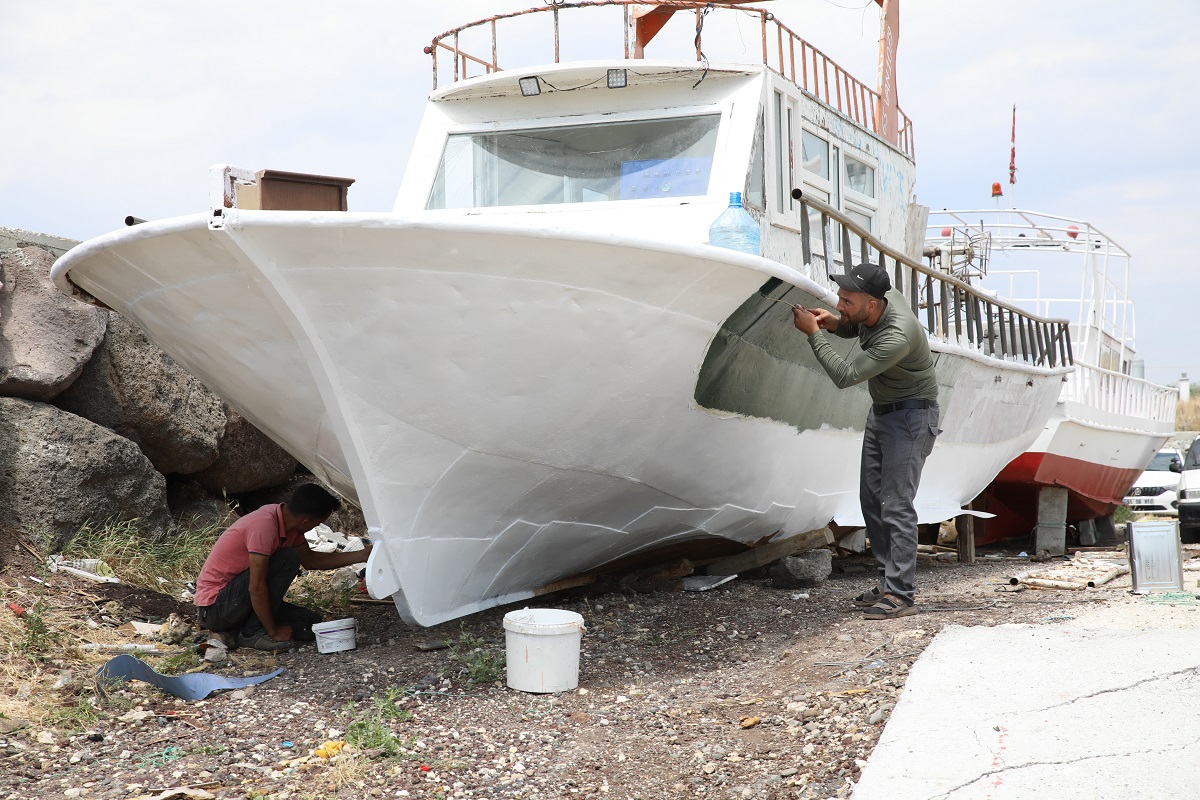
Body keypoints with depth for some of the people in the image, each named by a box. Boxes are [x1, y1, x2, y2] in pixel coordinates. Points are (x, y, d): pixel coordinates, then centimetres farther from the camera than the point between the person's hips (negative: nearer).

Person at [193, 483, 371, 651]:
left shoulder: (287, 519, 1)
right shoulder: (264, 526, -28)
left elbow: (310, 560, 15)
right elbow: (256, 588, -27)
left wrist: (361, 555, 11)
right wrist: (273, 631, -18)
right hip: (214, 607, -9)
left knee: (311, 624, 1)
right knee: (287, 559, -23)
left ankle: (241, 627, 9)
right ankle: (252, 633, -14)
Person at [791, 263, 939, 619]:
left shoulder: (898, 336, -33)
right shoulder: (885, 296, -7)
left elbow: (845, 375, -31)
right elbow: (858, 328, 17)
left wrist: (813, 333, -24)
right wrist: (835, 323, -6)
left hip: (910, 418, -10)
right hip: (881, 412, 10)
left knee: (896, 506, -12)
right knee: (872, 499, 10)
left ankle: (900, 594, -9)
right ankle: (889, 581, 18)